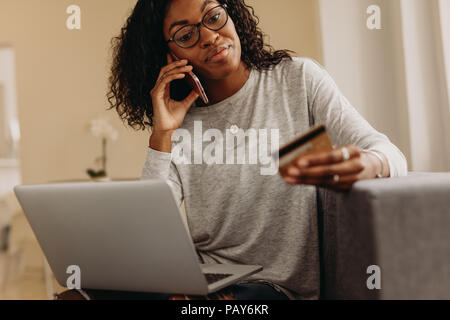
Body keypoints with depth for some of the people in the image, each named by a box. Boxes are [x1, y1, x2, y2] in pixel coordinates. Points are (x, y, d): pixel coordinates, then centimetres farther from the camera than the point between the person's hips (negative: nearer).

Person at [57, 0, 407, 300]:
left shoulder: (299, 78, 1)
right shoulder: (181, 126, 5)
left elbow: (391, 155, -9)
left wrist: (366, 165, -34)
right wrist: (162, 135, -11)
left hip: (288, 286, -1)